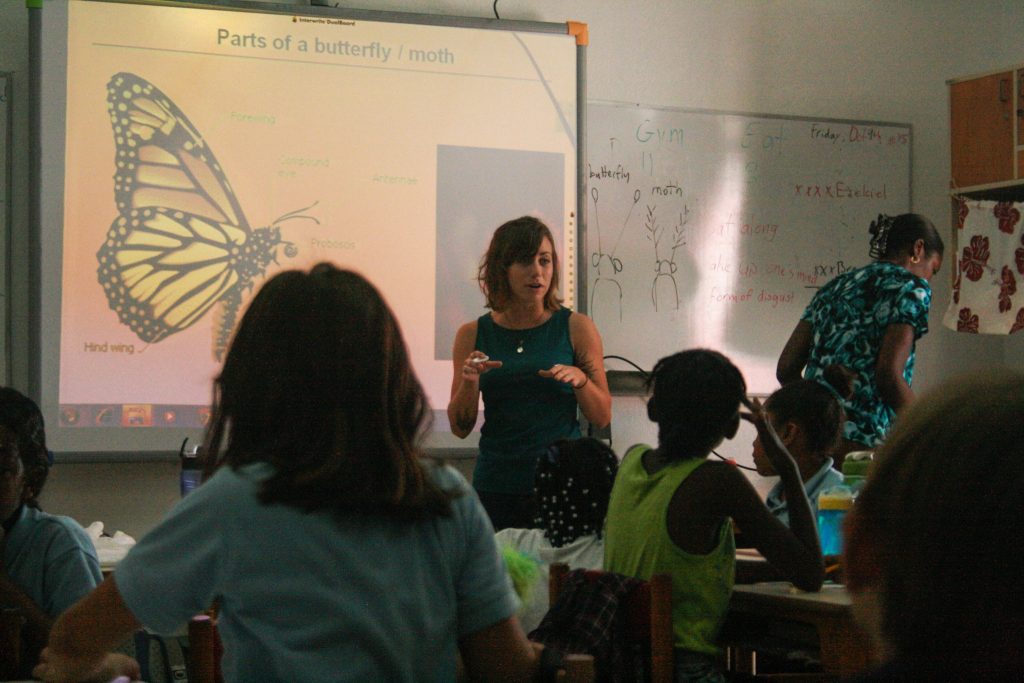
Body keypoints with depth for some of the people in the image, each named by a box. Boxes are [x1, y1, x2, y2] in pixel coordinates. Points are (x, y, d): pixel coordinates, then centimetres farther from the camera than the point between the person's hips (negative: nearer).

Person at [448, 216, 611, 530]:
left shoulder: (576, 328, 0)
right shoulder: (473, 335, 4)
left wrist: (580, 379, -15)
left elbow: (602, 418, 2)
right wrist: (470, 382, -11)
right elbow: (460, 428, 6)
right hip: (496, 489, 1)